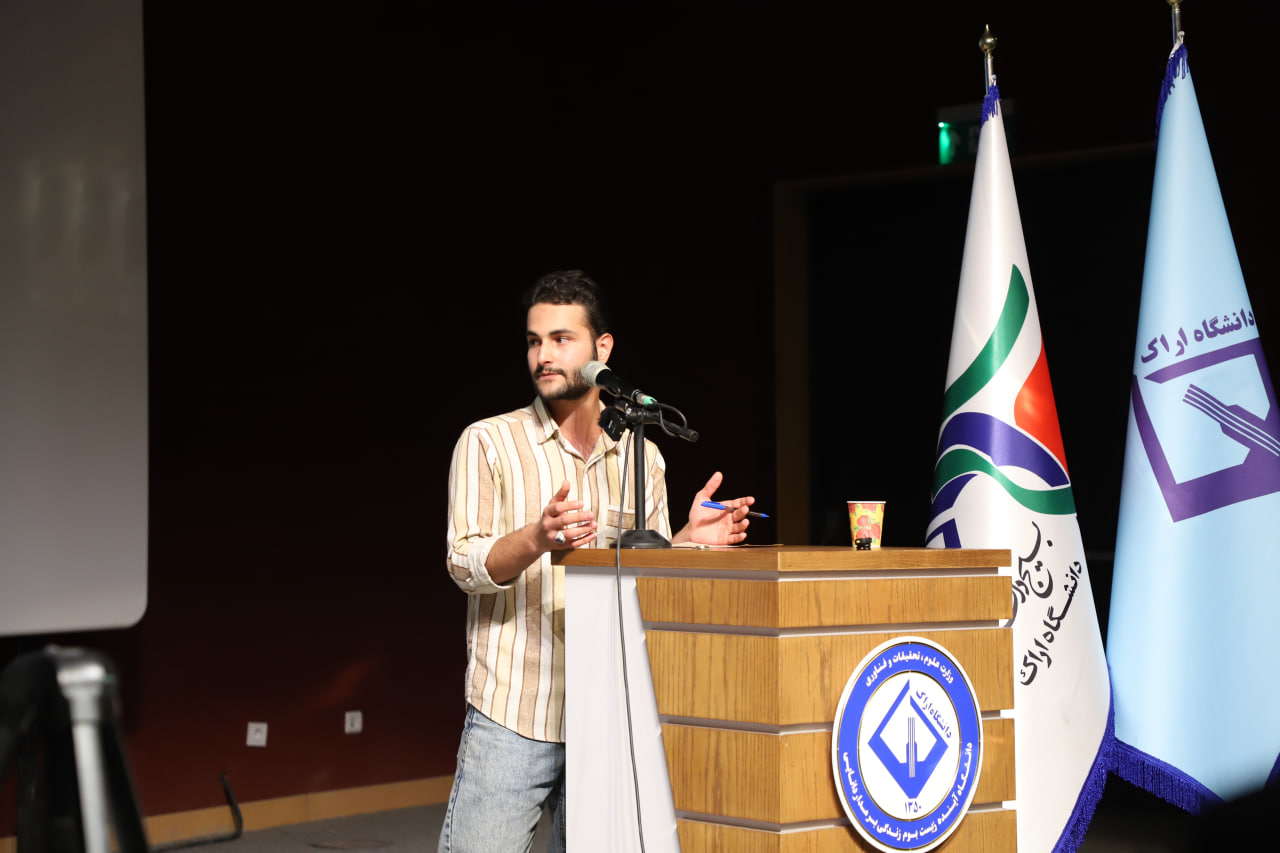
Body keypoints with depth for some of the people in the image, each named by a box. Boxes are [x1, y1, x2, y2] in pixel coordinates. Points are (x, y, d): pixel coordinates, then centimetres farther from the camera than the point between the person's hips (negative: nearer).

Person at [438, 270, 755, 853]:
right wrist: (538, 538, -27)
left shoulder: (642, 456, 12)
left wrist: (689, 540, -3)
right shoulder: (488, 443, 1)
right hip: (511, 718, -3)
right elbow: (466, 566, -9)